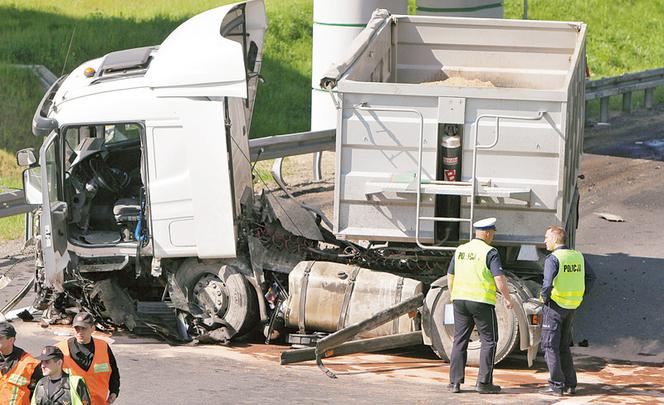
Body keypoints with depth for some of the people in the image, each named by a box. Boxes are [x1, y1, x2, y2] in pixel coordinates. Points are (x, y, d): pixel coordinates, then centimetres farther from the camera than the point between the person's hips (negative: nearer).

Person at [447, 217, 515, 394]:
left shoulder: (460, 250, 9)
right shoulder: (490, 252, -9)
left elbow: (450, 277, 13)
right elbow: (499, 279, -15)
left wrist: (454, 297, 25)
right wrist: (508, 299, -2)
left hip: (460, 300, 5)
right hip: (482, 301, -5)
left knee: (460, 341, 8)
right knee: (488, 341, 5)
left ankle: (455, 382, 4)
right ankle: (484, 382, 0)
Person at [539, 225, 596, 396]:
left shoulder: (553, 258, -15)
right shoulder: (578, 256, 7)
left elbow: (548, 282, -27)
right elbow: (591, 277, 16)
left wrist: (544, 297, -11)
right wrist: (581, 295, 17)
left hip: (555, 305, -7)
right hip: (572, 307, 7)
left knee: (550, 346, 0)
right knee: (564, 347, 17)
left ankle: (556, 385, -3)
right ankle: (570, 384, 14)